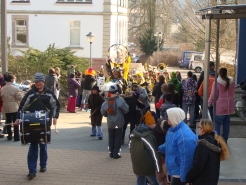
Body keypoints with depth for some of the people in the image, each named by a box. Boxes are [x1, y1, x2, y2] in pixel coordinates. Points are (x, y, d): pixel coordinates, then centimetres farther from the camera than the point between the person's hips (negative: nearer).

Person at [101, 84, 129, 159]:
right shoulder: (120, 100, -17)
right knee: (118, 138, 6)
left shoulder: (106, 102, -6)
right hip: (118, 122, -3)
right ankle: (116, 153, 5)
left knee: (111, 138, 15)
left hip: (110, 123, 3)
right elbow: (126, 110, -12)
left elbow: (103, 113, 2)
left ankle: (111, 152, 18)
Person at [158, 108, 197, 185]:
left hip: (179, 172, -10)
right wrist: (158, 149, 26)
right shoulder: (173, 129, 2)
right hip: (174, 170, 10)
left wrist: (183, 177, -24)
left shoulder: (185, 136, -31)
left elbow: (186, 158, -29)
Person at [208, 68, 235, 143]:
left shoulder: (217, 83, -13)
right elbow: (233, 93, 10)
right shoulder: (232, 82, 0)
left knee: (217, 123, 3)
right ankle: (225, 139, 19)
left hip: (220, 107, -5)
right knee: (226, 123, 12)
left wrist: (209, 103, 4)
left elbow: (213, 95, -9)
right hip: (230, 106, 5)